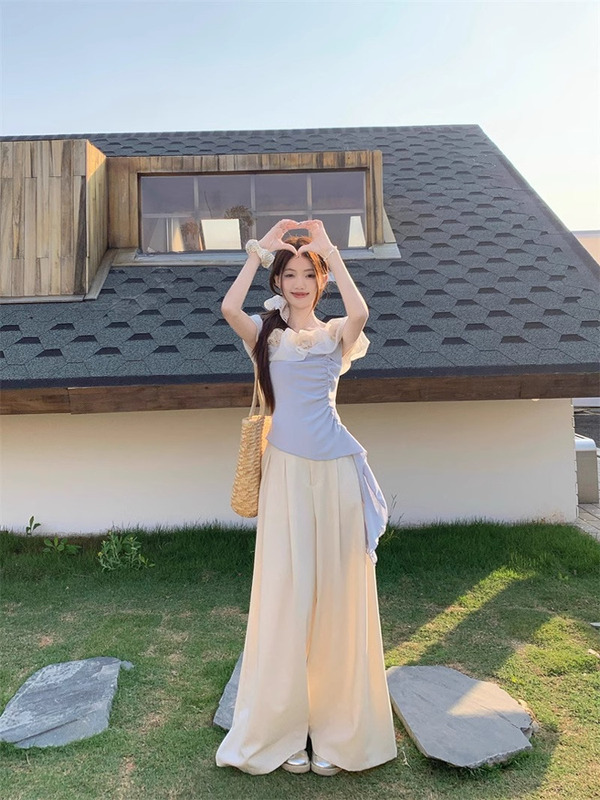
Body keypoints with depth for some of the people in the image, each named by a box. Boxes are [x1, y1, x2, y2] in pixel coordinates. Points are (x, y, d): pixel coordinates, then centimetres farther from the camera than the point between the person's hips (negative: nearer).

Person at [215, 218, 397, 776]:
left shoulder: (336, 334, 9)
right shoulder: (265, 335, 10)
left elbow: (359, 312, -15)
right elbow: (228, 307, -11)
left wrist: (329, 250, -6)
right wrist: (259, 249, -2)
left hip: (335, 472, 0)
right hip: (286, 472, 0)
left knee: (337, 592, 6)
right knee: (286, 590, 4)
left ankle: (336, 729, 21)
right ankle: (283, 727, 19)